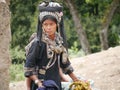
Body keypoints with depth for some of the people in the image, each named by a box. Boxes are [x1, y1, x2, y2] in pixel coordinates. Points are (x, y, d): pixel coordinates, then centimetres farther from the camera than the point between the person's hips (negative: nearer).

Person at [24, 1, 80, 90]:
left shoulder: (60, 41, 6)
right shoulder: (38, 43, -11)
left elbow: (65, 63, 18)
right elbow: (28, 68, -12)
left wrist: (76, 80, 21)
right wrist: (38, 82, -22)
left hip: (56, 83, 6)